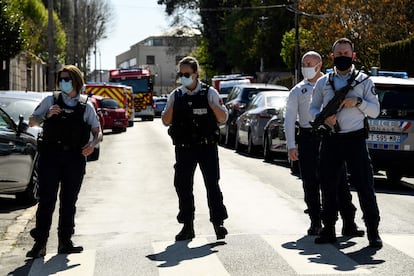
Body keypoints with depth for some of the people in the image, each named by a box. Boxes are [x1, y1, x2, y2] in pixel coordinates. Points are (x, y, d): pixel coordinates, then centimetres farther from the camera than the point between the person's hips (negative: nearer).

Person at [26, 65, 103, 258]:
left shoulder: (86, 106, 9)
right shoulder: (51, 100, 8)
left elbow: (97, 131, 12)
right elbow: (32, 121, 11)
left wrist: (92, 144, -9)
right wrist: (47, 115, -9)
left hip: (75, 158, 2)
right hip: (50, 157, -1)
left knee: (69, 202, 7)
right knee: (46, 200, -7)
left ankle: (65, 242, 15)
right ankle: (40, 244, -8)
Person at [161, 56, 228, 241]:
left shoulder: (209, 93, 2)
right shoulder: (175, 96, 9)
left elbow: (223, 118, 2)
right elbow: (166, 121, 10)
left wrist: (213, 105, -15)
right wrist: (172, 106, -8)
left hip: (207, 147, -3)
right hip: (184, 149, 3)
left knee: (212, 184, -5)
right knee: (183, 186, 4)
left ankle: (218, 222, 1)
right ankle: (187, 226, 12)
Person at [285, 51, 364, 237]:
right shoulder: (297, 91, 9)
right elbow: (289, 120, 6)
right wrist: (291, 146, -4)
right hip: (307, 139, 1)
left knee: (339, 182, -5)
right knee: (310, 184, 4)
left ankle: (349, 224, -3)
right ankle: (315, 223, 14)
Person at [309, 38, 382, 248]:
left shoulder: (364, 81, 7)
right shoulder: (323, 82, 13)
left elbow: (375, 111, 3)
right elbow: (313, 108, 13)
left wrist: (358, 101, -14)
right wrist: (323, 118, -8)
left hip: (355, 138, -2)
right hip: (330, 139, 3)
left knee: (364, 185, -6)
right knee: (328, 186, 6)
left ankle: (373, 232, -1)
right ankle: (328, 230, 17)